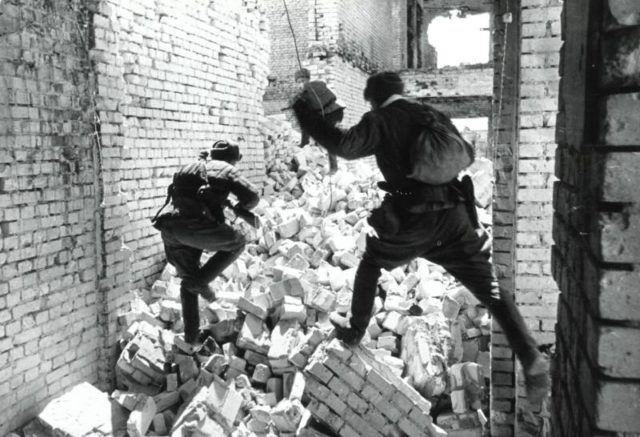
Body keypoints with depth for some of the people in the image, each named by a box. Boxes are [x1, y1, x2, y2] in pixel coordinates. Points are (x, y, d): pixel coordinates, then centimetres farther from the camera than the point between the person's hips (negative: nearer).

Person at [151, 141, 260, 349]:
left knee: (188, 280, 24)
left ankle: (191, 336, 25)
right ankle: (200, 281, 8)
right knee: (237, 242, 19)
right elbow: (252, 196, 0)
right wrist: (237, 210, 21)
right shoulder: (227, 170, 11)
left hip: (170, 228, 6)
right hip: (196, 227, -6)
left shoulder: (190, 167, 28)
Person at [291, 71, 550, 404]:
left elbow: (344, 146, -16)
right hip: (455, 216, 3)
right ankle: (531, 359, -6)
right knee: (491, 291, 5)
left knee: (370, 264, 26)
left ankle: (355, 331, 35)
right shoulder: (434, 116, 15)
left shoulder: (379, 121, 0)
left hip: (411, 220, -3)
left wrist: (304, 114, -7)